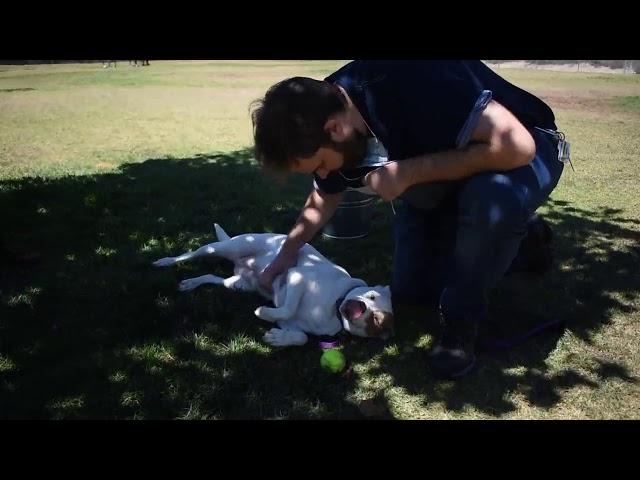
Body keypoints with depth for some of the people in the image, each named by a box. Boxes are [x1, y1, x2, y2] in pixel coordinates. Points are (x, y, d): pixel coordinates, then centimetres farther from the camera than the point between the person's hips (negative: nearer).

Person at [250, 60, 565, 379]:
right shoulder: (327, 110, -14)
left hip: (518, 151, -6)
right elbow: (325, 197, 5)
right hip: (442, 169, 7)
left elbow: (516, 145, -40)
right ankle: (502, 235, 26)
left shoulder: (413, 82, -38)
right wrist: (287, 253, 4)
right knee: (408, 291, 5)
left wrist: (409, 172, -36)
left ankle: (461, 319, -15)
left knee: (493, 197, -41)